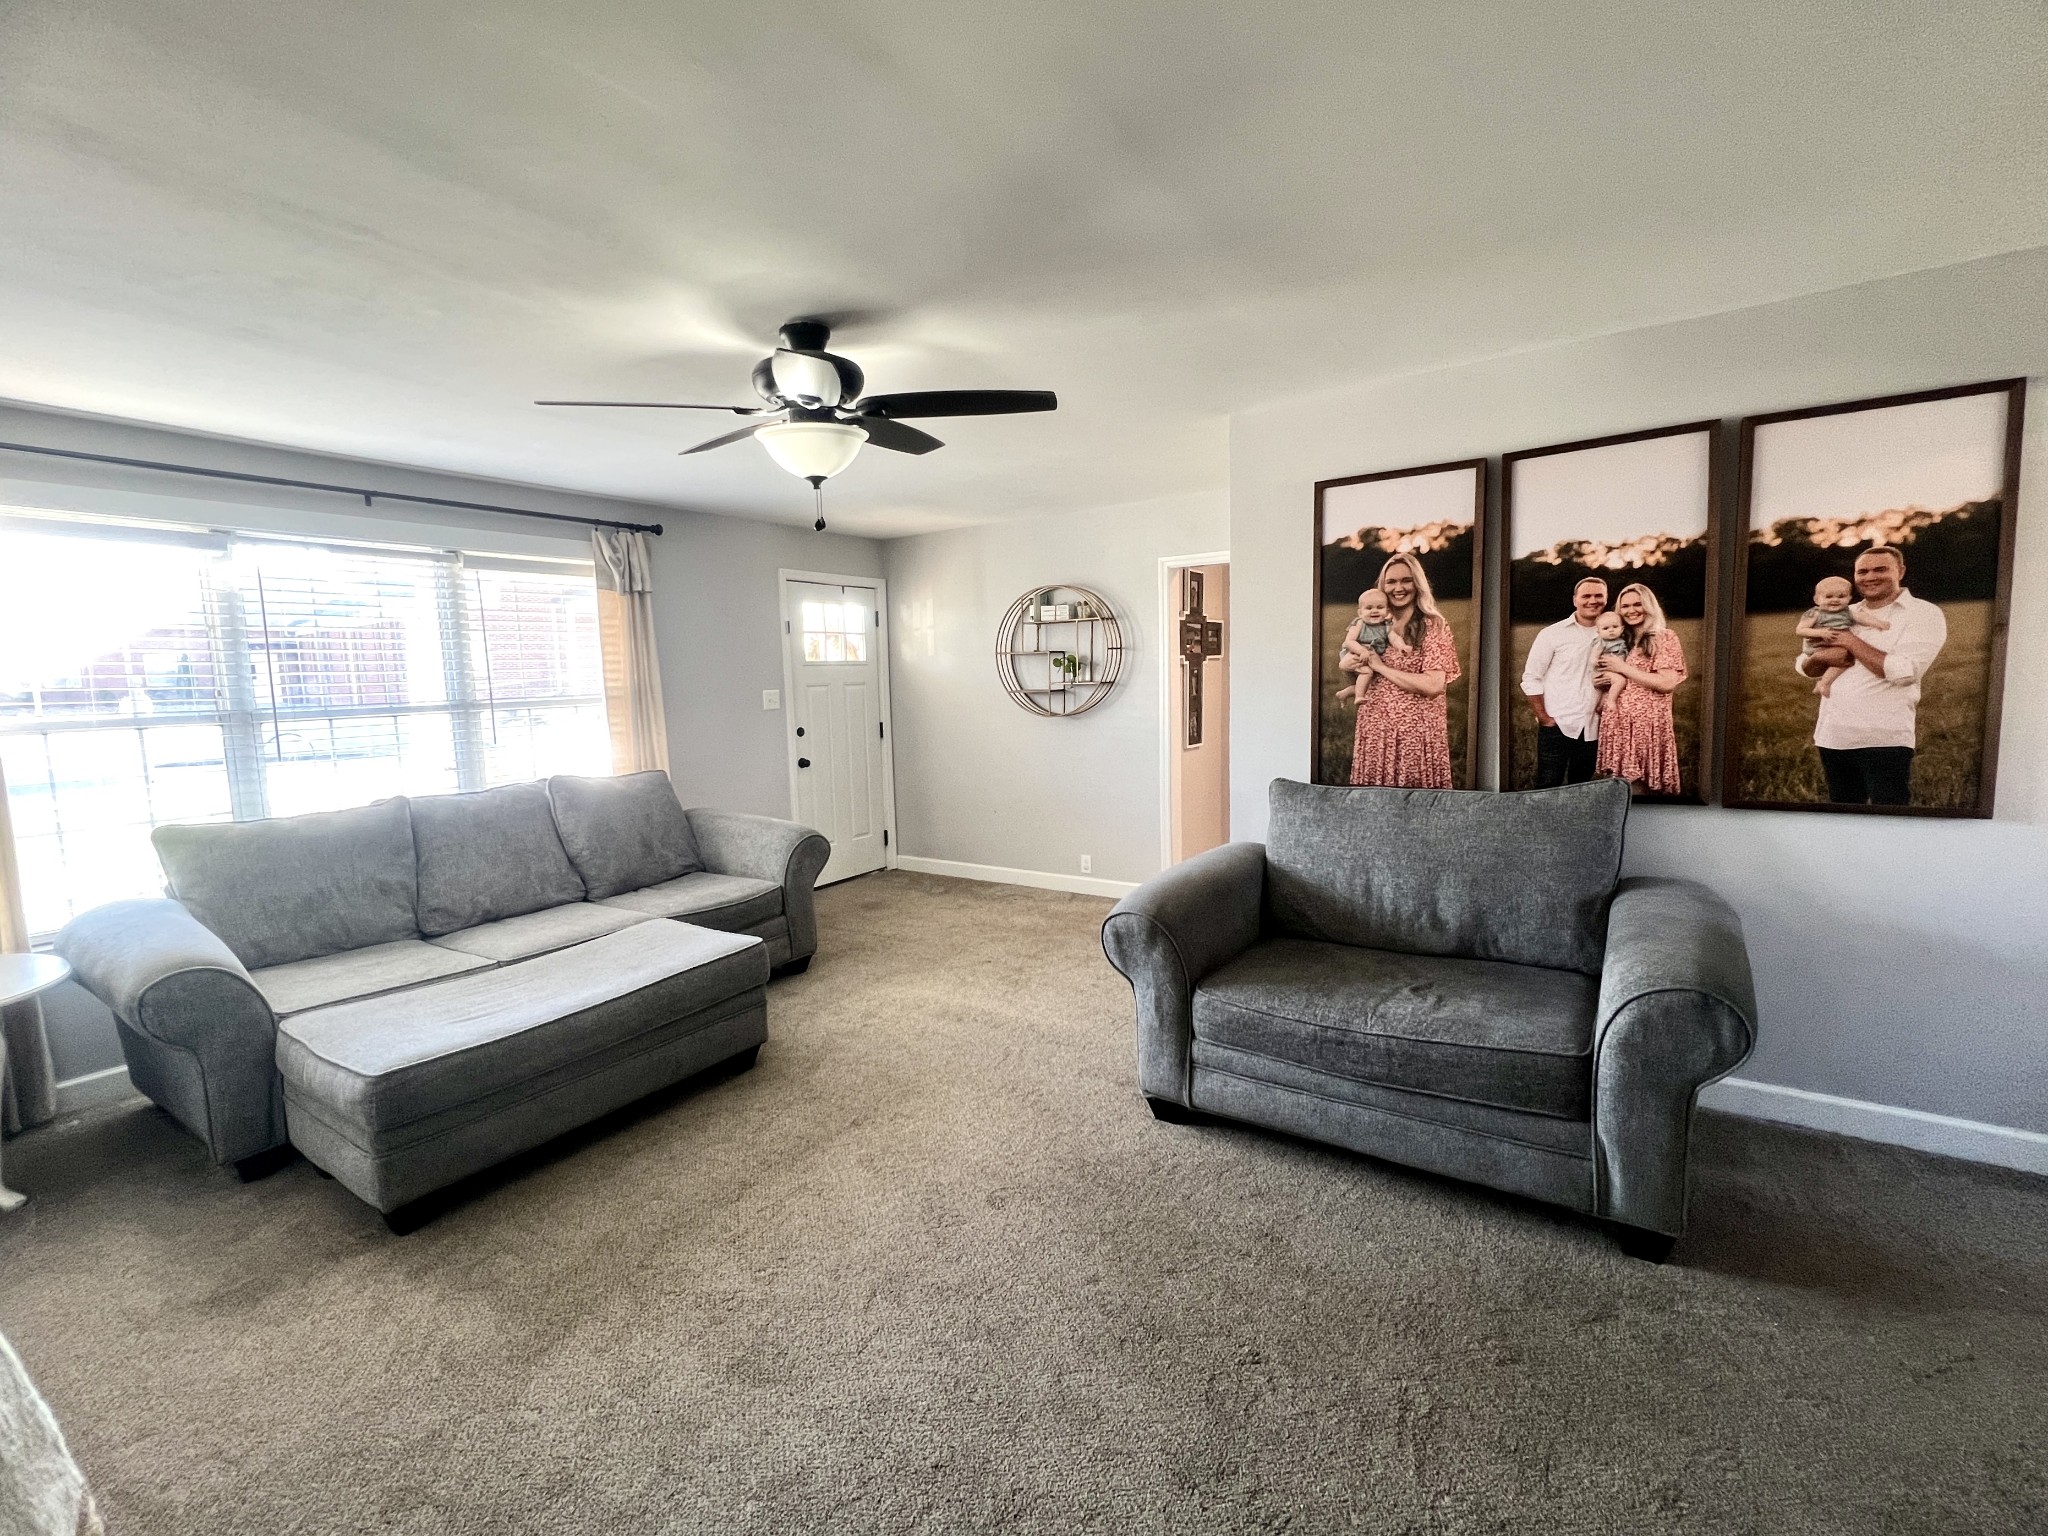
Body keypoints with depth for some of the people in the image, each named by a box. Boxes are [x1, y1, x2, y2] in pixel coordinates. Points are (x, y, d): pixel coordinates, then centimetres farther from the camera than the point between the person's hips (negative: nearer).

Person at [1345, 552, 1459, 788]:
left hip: (1417, 730, -4)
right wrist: (1354, 663, -4)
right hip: (1375, 726, 4)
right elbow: (1345, 662, 19)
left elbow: (1433, 685, -16)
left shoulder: (1434, 625, -5)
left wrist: (1381, 667, -12)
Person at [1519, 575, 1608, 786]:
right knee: (1547, 790, -3)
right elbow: (1531, 678, -3)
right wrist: (1543, 718, -8)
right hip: (1557, 726, -4)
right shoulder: (1552, 633, -2)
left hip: (1592, 729, 4)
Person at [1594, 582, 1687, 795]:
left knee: (1638, 788, -4)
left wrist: (1623, 668, -11)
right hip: (1618, 724, 6)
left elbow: (1667, 684, -16)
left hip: (1647, 725, -6)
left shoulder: (1664, 637, -4)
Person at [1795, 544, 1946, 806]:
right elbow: (1802, 665, 13)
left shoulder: (1924, 614, -3)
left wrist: (1851, 641, -10)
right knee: (1843, 807, 16)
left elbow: (1903, 672, -17)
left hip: (1884, 740, -6)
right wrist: (1821, 657, -9)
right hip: (1832, 736, 6)